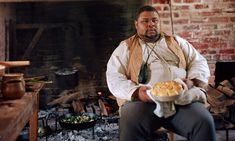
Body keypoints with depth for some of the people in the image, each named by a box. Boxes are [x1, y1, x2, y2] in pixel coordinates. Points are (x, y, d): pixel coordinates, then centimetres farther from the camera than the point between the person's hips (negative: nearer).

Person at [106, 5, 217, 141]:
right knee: (130, 126, -34)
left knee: (204, 123, -26)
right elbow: (114, 77, 5)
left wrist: (191, 81, -4)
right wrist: (135, 92, -14)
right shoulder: (126, 47, 16)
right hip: (142, 100, -2)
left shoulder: (176, 41, 23)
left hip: (182, 97, 2)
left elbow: (199, 62, 19)